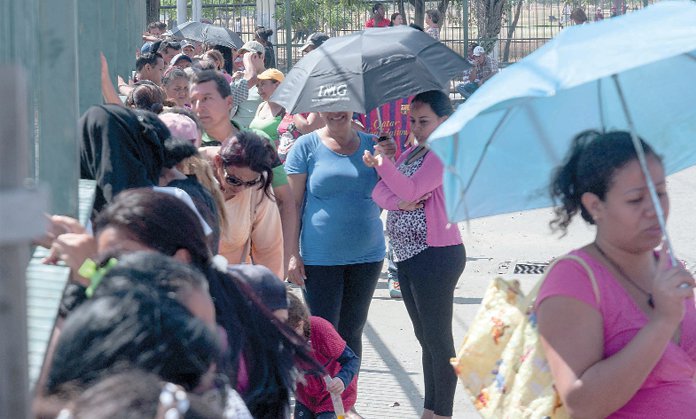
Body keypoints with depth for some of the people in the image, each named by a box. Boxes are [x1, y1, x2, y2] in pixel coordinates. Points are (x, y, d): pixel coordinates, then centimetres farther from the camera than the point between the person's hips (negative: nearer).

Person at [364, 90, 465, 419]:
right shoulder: (412, 152, 17)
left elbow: (411, 188, -21)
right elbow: (380, 192, 7)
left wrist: (382, 164, -32)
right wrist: (396, 200, -13)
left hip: (435, 255, -9)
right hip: (407, 256, 9)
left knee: (438, 339, -5)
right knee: (425, 338, 15)